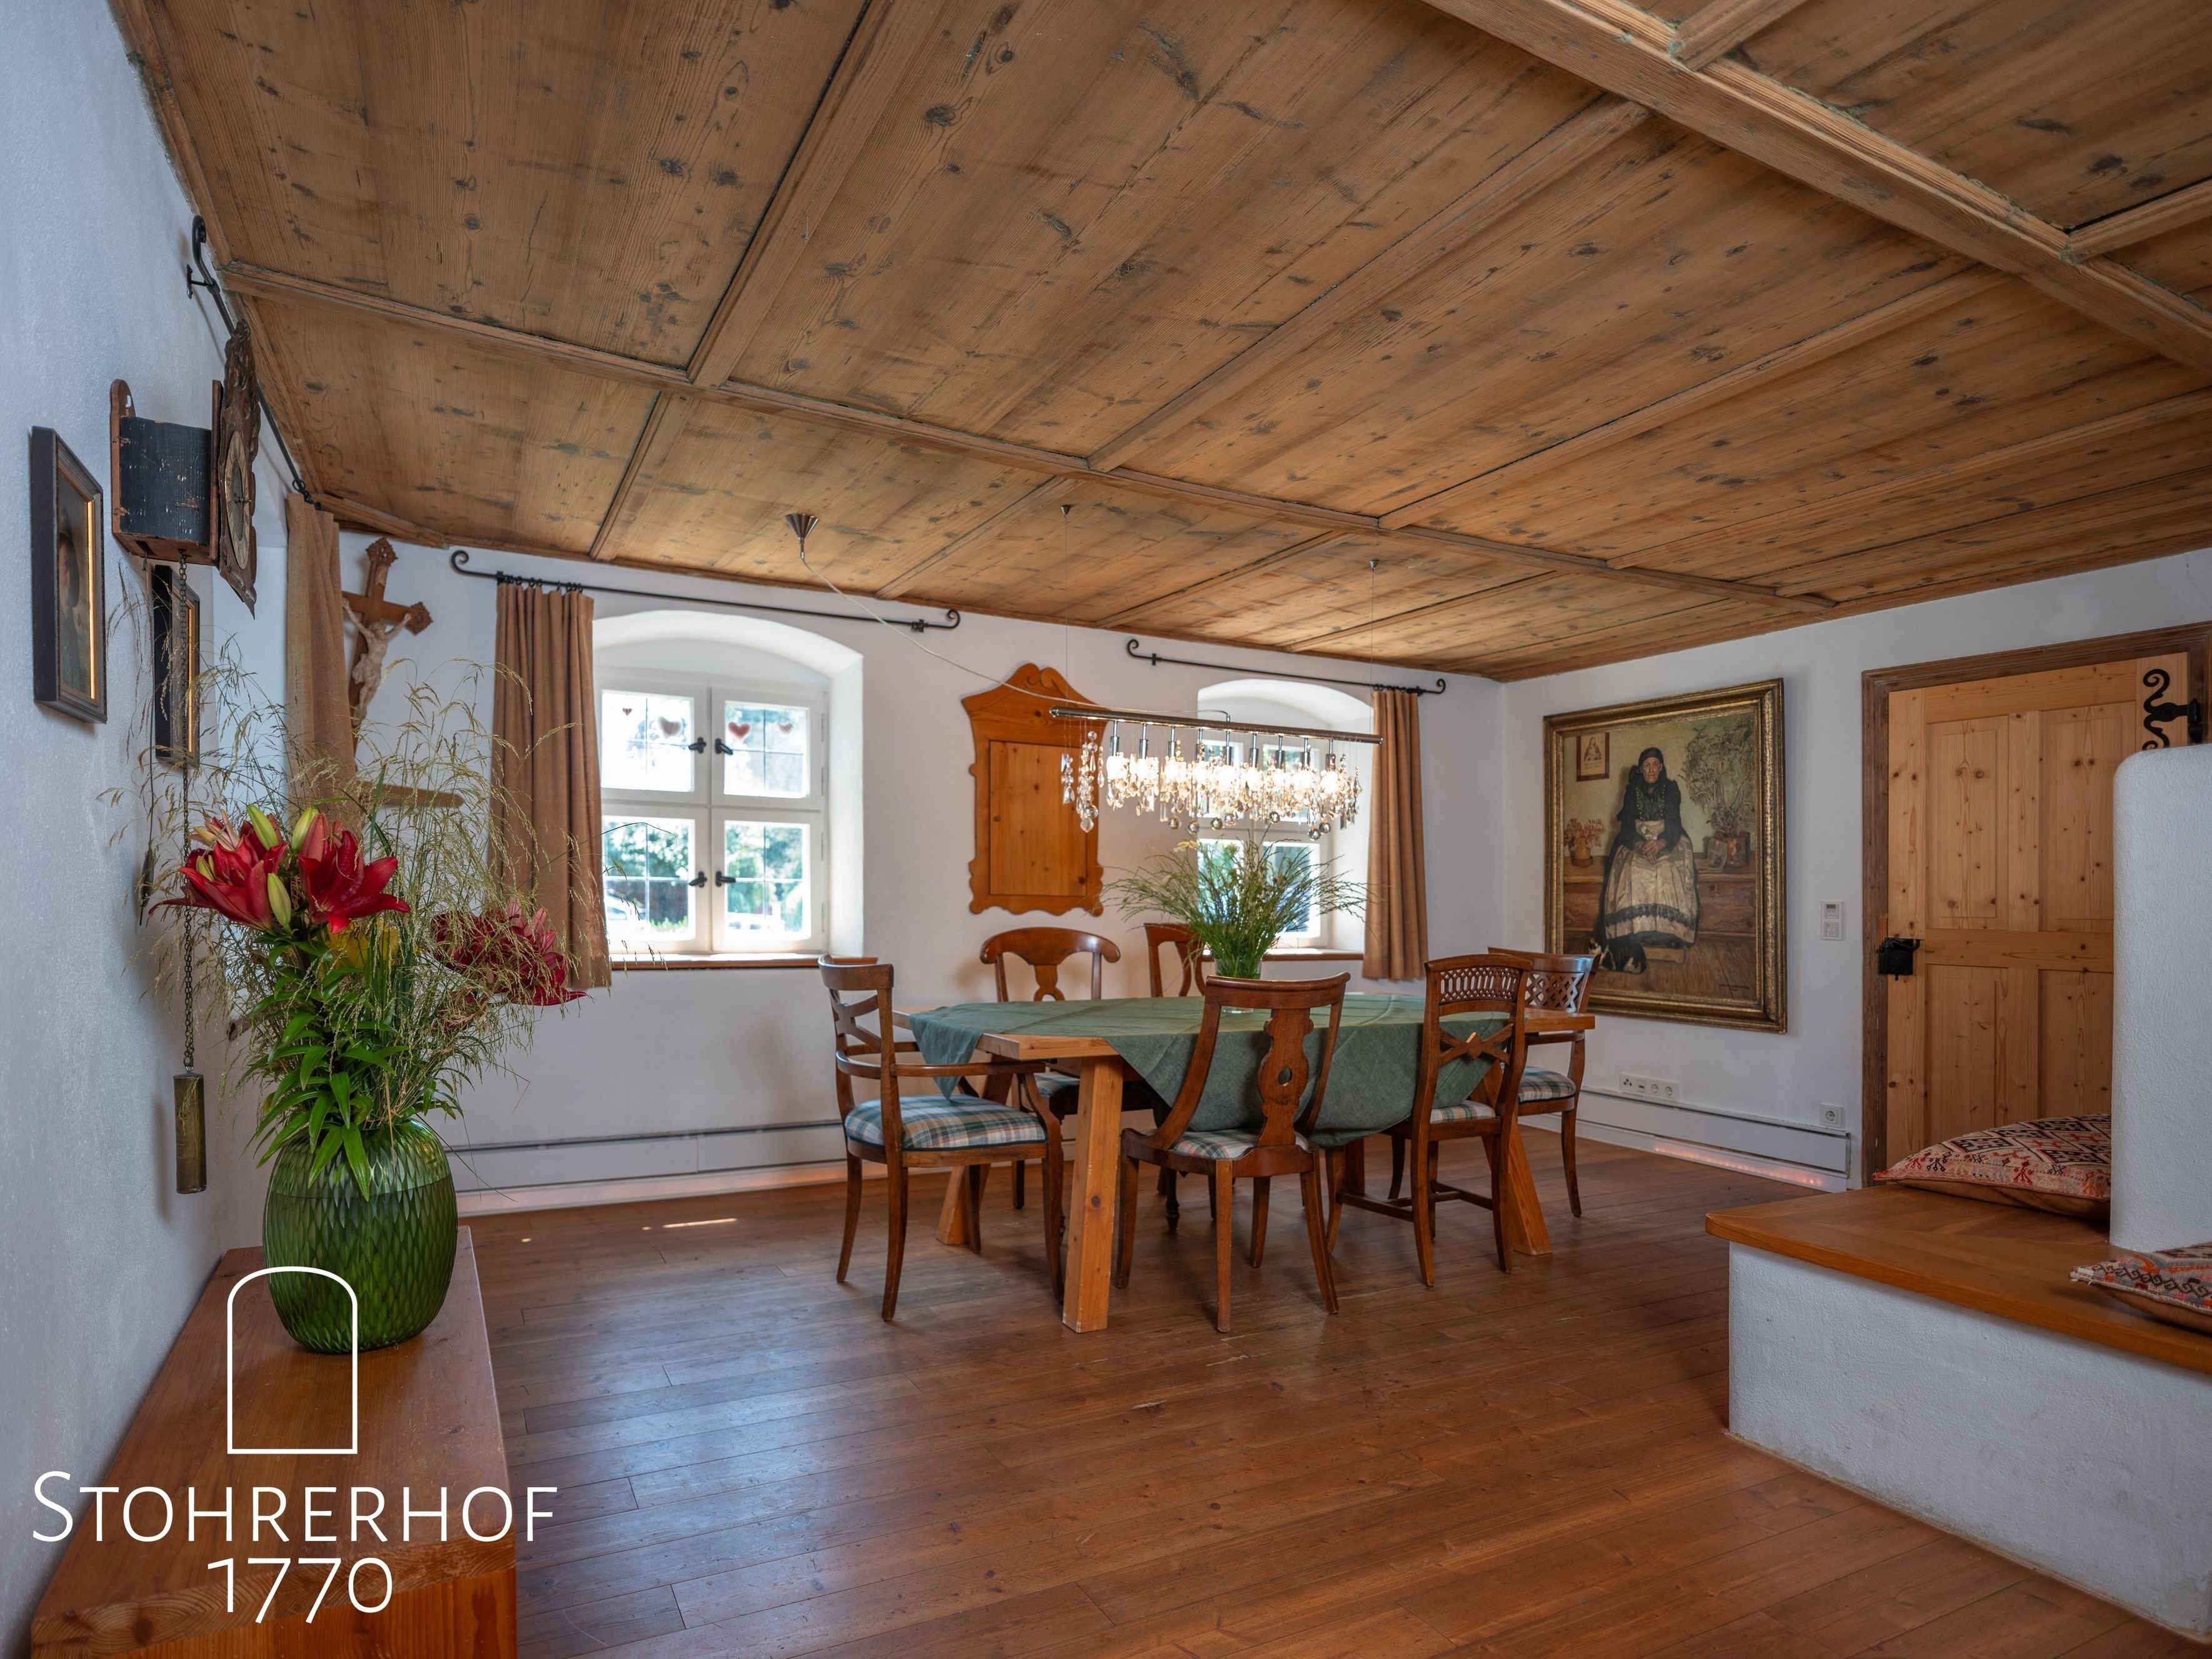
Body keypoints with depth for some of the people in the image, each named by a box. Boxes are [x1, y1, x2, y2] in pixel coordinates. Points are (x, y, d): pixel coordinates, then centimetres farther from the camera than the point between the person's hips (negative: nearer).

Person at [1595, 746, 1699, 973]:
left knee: (1671, 875, -30)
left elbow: (1674, 822, -4)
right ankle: (1631, 938, -34)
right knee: (1632, 874, -28)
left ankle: (1672, 933, -29)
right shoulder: (1632, 791, 8)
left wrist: (1660, 843, -25)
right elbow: (1628, 823, 0)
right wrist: (1640, 844, -21)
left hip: (1667, 841, 0)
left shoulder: (1671, 789, 6)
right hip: (1637, 841, 0)